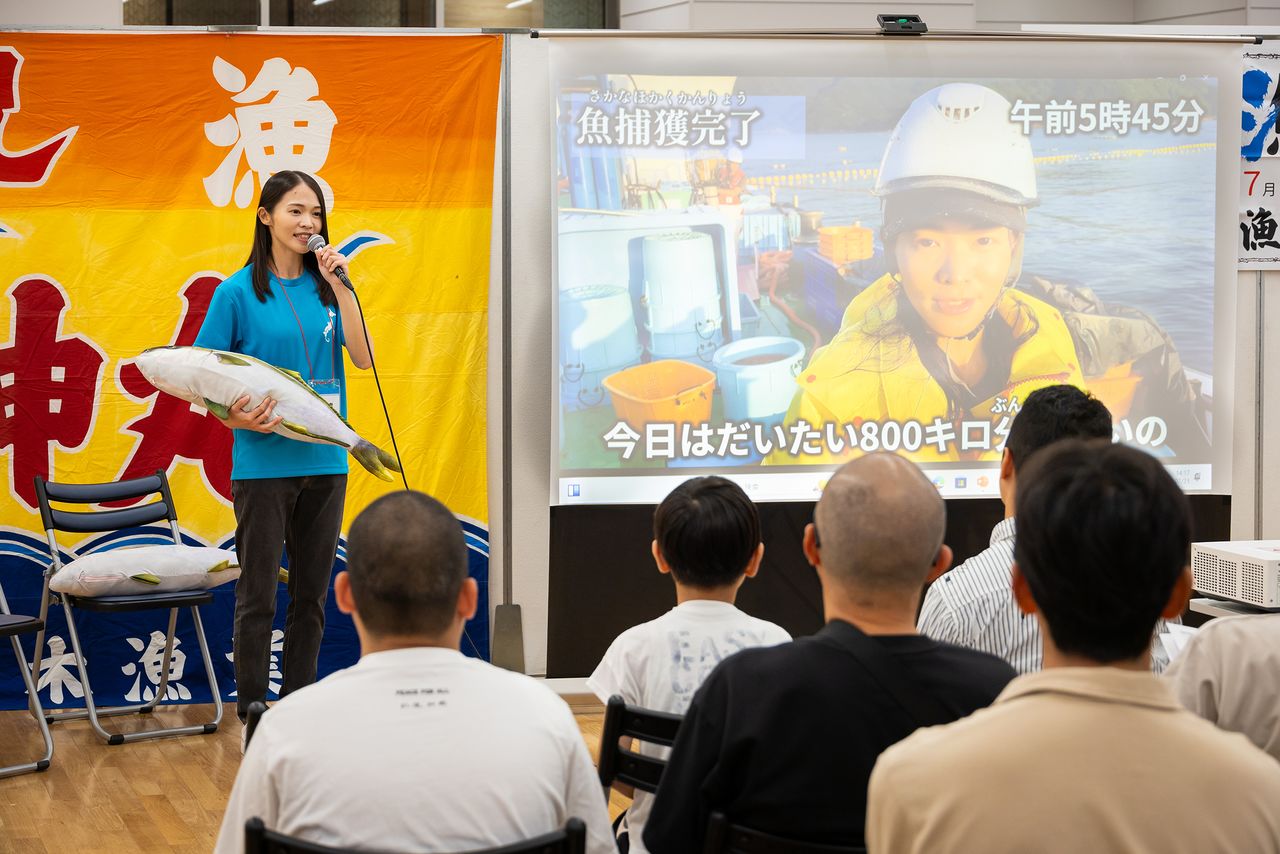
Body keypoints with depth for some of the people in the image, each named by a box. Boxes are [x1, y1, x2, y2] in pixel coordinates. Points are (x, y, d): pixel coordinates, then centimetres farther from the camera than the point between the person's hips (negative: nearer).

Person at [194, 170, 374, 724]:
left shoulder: (326, 287, 7)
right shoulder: (238, 292, -4)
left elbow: (363, 357, -4)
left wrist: (339, 286, -10)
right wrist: (236, 418, -21)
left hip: (324, 460, 4)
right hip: (264, 461, -4)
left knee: (311, 594, 11)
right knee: (258, 596, 1)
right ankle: (252, 714, 10)